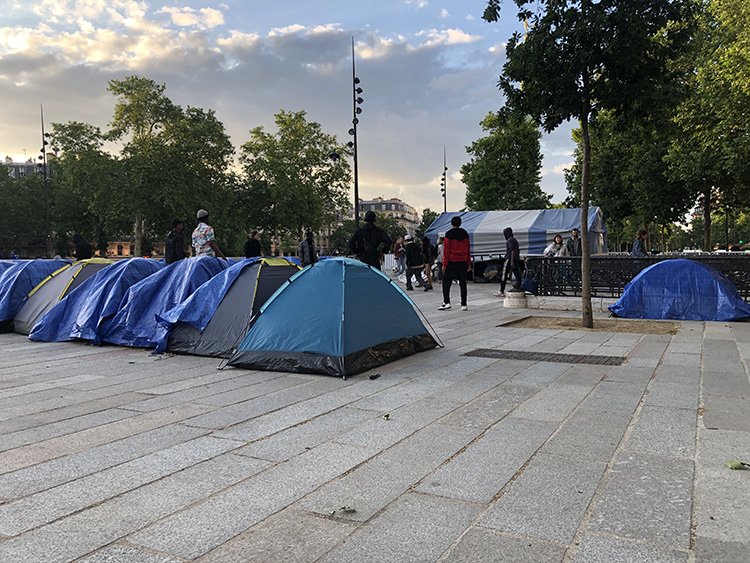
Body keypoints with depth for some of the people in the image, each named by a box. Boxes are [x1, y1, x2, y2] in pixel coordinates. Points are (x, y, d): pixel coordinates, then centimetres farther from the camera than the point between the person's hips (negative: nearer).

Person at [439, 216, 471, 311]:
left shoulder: (449, 234, -6)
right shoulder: (465, 234, 7)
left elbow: (446, 250, -8)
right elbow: (468, 249, 10)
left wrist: (444, 264, -5)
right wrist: (469, 263, 16)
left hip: (451, 263, -4)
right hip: (463, 263, 4)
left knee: (446, 282, 4)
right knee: (463, 283, 6)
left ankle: (446, 302, -5)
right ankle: (464, 305, 6)